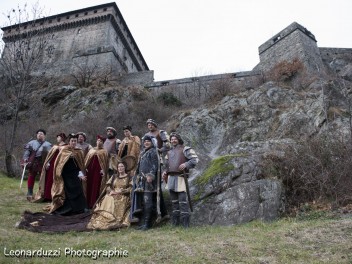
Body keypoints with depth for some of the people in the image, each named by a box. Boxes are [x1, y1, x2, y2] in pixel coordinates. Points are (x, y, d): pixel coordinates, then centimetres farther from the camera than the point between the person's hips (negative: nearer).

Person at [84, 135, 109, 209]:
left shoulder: (104, 152, 6)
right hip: (90, 170, 4)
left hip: (98, 171, -3)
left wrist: (104, 170, -11)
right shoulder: (91, 150, 16)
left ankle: (94, 204, 0)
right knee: (89, 187, 3)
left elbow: (106, 163, 0)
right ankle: (89, 204, 10)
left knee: (96, 187, -4)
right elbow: (86, 160, 15)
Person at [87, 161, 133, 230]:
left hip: (123, 197, -2)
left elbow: (130, 188, -1)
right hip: (112, 196, 2)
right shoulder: (114, 176, 20)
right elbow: (108, 186, 14)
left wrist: (121, 191, -13)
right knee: (108, 202, -25)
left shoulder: (129, 178, 9)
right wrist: (111, 191, -7)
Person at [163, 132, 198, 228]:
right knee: (174, 199, 11)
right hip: (171, 177, 7)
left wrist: (186, 164, -22)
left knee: (182, 199, -10)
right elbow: (167, 165, 29)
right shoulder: (169, 152, 21)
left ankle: (185, 220, -5)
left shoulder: (185, 149, 1)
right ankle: (175, 220, 19)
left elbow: (195, 159, -8)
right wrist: (165, 172, 10)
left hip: (180, 177, -7)